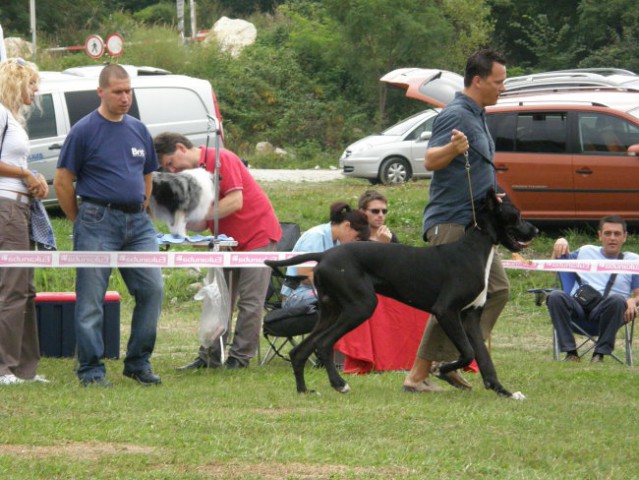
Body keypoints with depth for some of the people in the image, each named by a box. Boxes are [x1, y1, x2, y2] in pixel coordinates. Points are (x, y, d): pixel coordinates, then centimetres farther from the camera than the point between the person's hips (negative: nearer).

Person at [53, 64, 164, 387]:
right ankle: (91, 370, 4)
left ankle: (139, 363, 10)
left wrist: (140, 213, 14)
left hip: (137, 223, 5)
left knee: (152, 289, -1)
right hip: (98, 222, -5)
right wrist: (80, 222, 0)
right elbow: (62, 181, -2)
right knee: (91, 300, -2)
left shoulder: (138, 130, 13)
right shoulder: (84, 131, -4)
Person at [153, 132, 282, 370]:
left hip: (258, 236, -9)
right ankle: (210, 356, 9)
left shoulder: (221, 159, -17)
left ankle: (240, 357, -3)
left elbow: (235, 201, -26)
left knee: (249, 301, -6)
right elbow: (202, 224, 9)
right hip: (227, 241, 9)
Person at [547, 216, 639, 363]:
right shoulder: (586, 252, 26)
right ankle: (570, 353, -28)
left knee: (617, 300, -37)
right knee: (556, 296, -30)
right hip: (578, 310, 2)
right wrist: (560, 243, 18)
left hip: (604, 315, -2)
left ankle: (600, 354, -26)